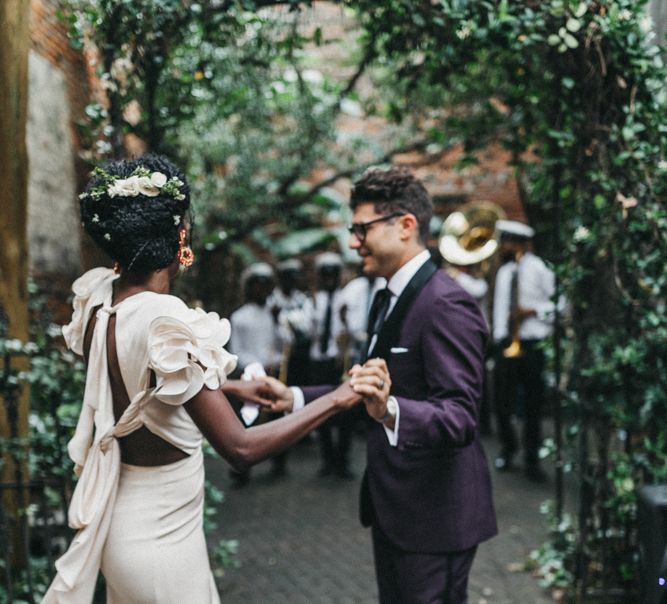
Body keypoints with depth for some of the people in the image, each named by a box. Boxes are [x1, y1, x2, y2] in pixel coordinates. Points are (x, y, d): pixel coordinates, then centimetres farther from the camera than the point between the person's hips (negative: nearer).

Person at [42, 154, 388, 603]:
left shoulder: (98, 297, -4)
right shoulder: (165, 321, -28)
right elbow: (240, 448, -28)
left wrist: (233, 387, 21)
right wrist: (339, 398, -23)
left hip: (123, 513, 8)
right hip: (160, 531, -8)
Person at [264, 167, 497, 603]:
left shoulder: (446, 304, -21)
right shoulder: (388, 300, 12)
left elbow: (461, 419, -29)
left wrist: (390, 410, -46)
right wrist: (295, 399, 10)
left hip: (434, 516, -10)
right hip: (392, 508, 10)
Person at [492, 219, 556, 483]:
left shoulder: (540, 270, -4)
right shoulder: (503, 272, 14)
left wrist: (534, 310, -17)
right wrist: (497, 337, 9)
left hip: (532, 345, -5)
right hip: (505, 343, 5)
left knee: (533, 404, 1)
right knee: (502, 403, 4)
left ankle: (532, 461, 11)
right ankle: (507, 448, 28)